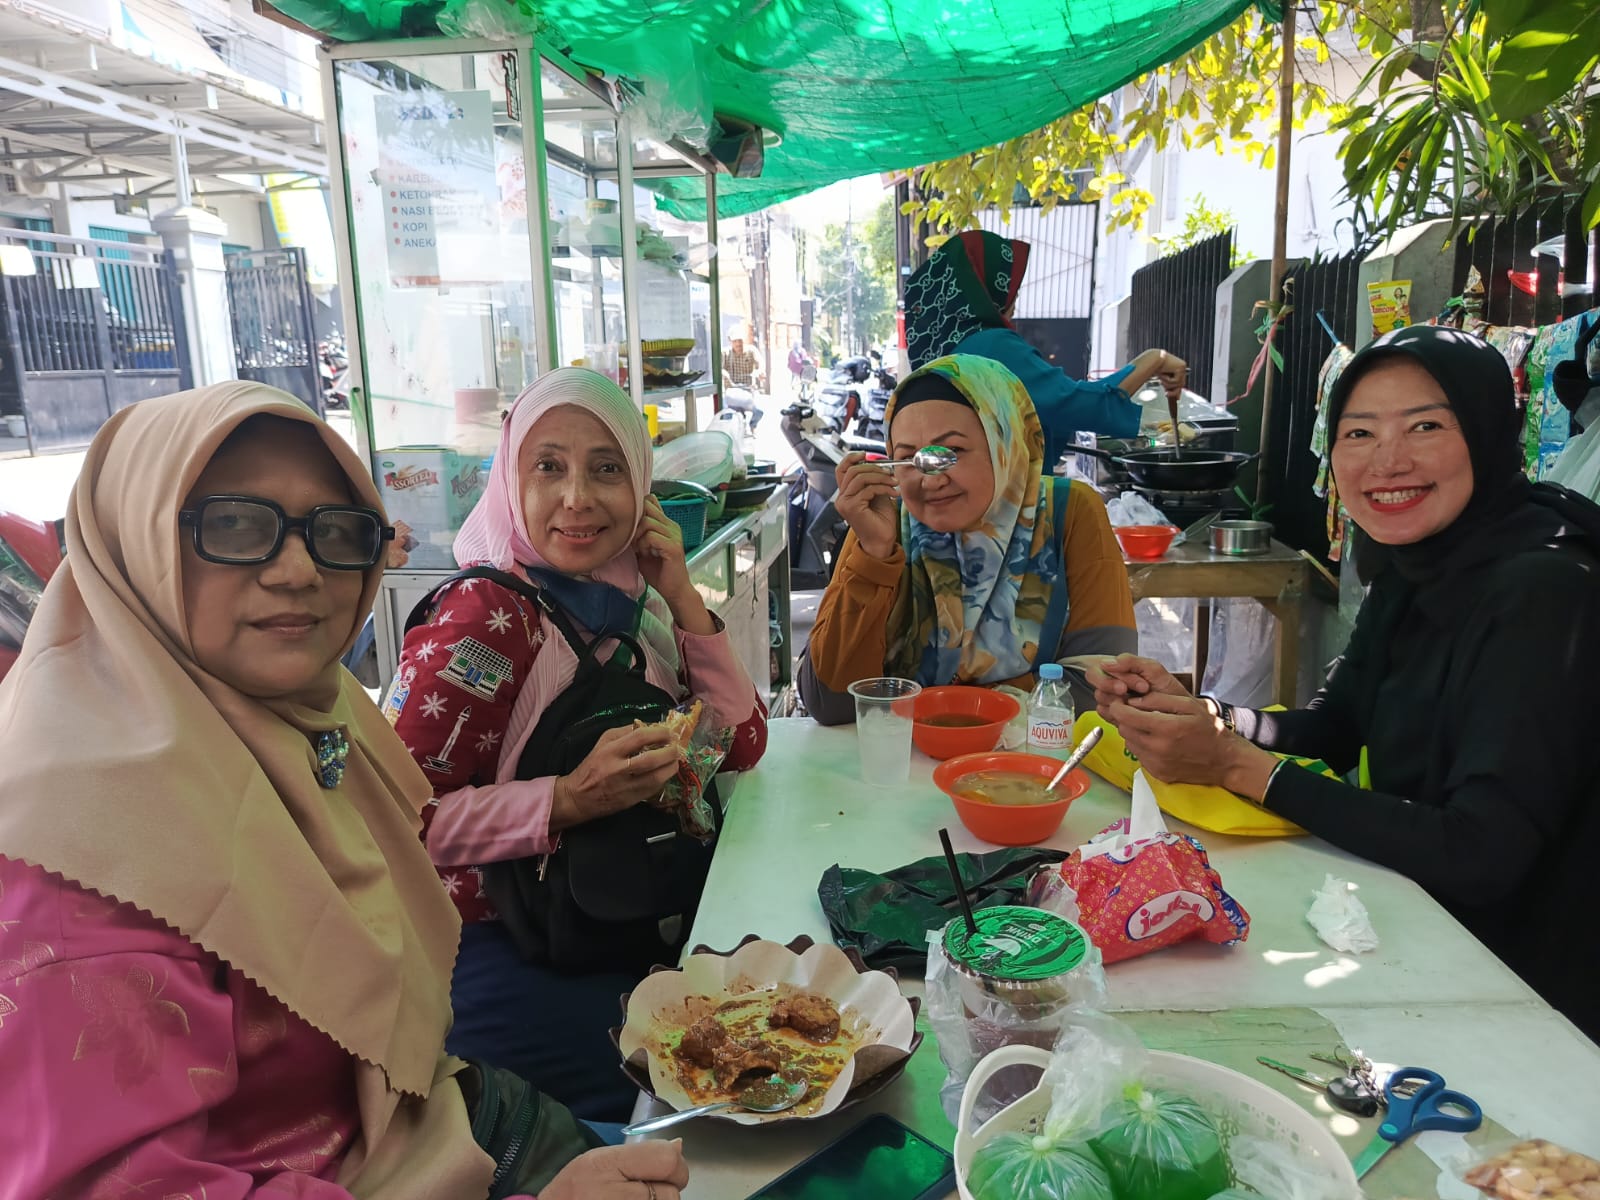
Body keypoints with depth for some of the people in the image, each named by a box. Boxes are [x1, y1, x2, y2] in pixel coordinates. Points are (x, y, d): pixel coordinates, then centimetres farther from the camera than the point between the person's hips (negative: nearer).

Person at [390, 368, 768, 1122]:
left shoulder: (631, 603, 5)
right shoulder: (485, 618, -17)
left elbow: (742, 747, 2)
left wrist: (684, 600, -6)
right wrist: (570, 799, -29)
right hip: (499, 950, -7)